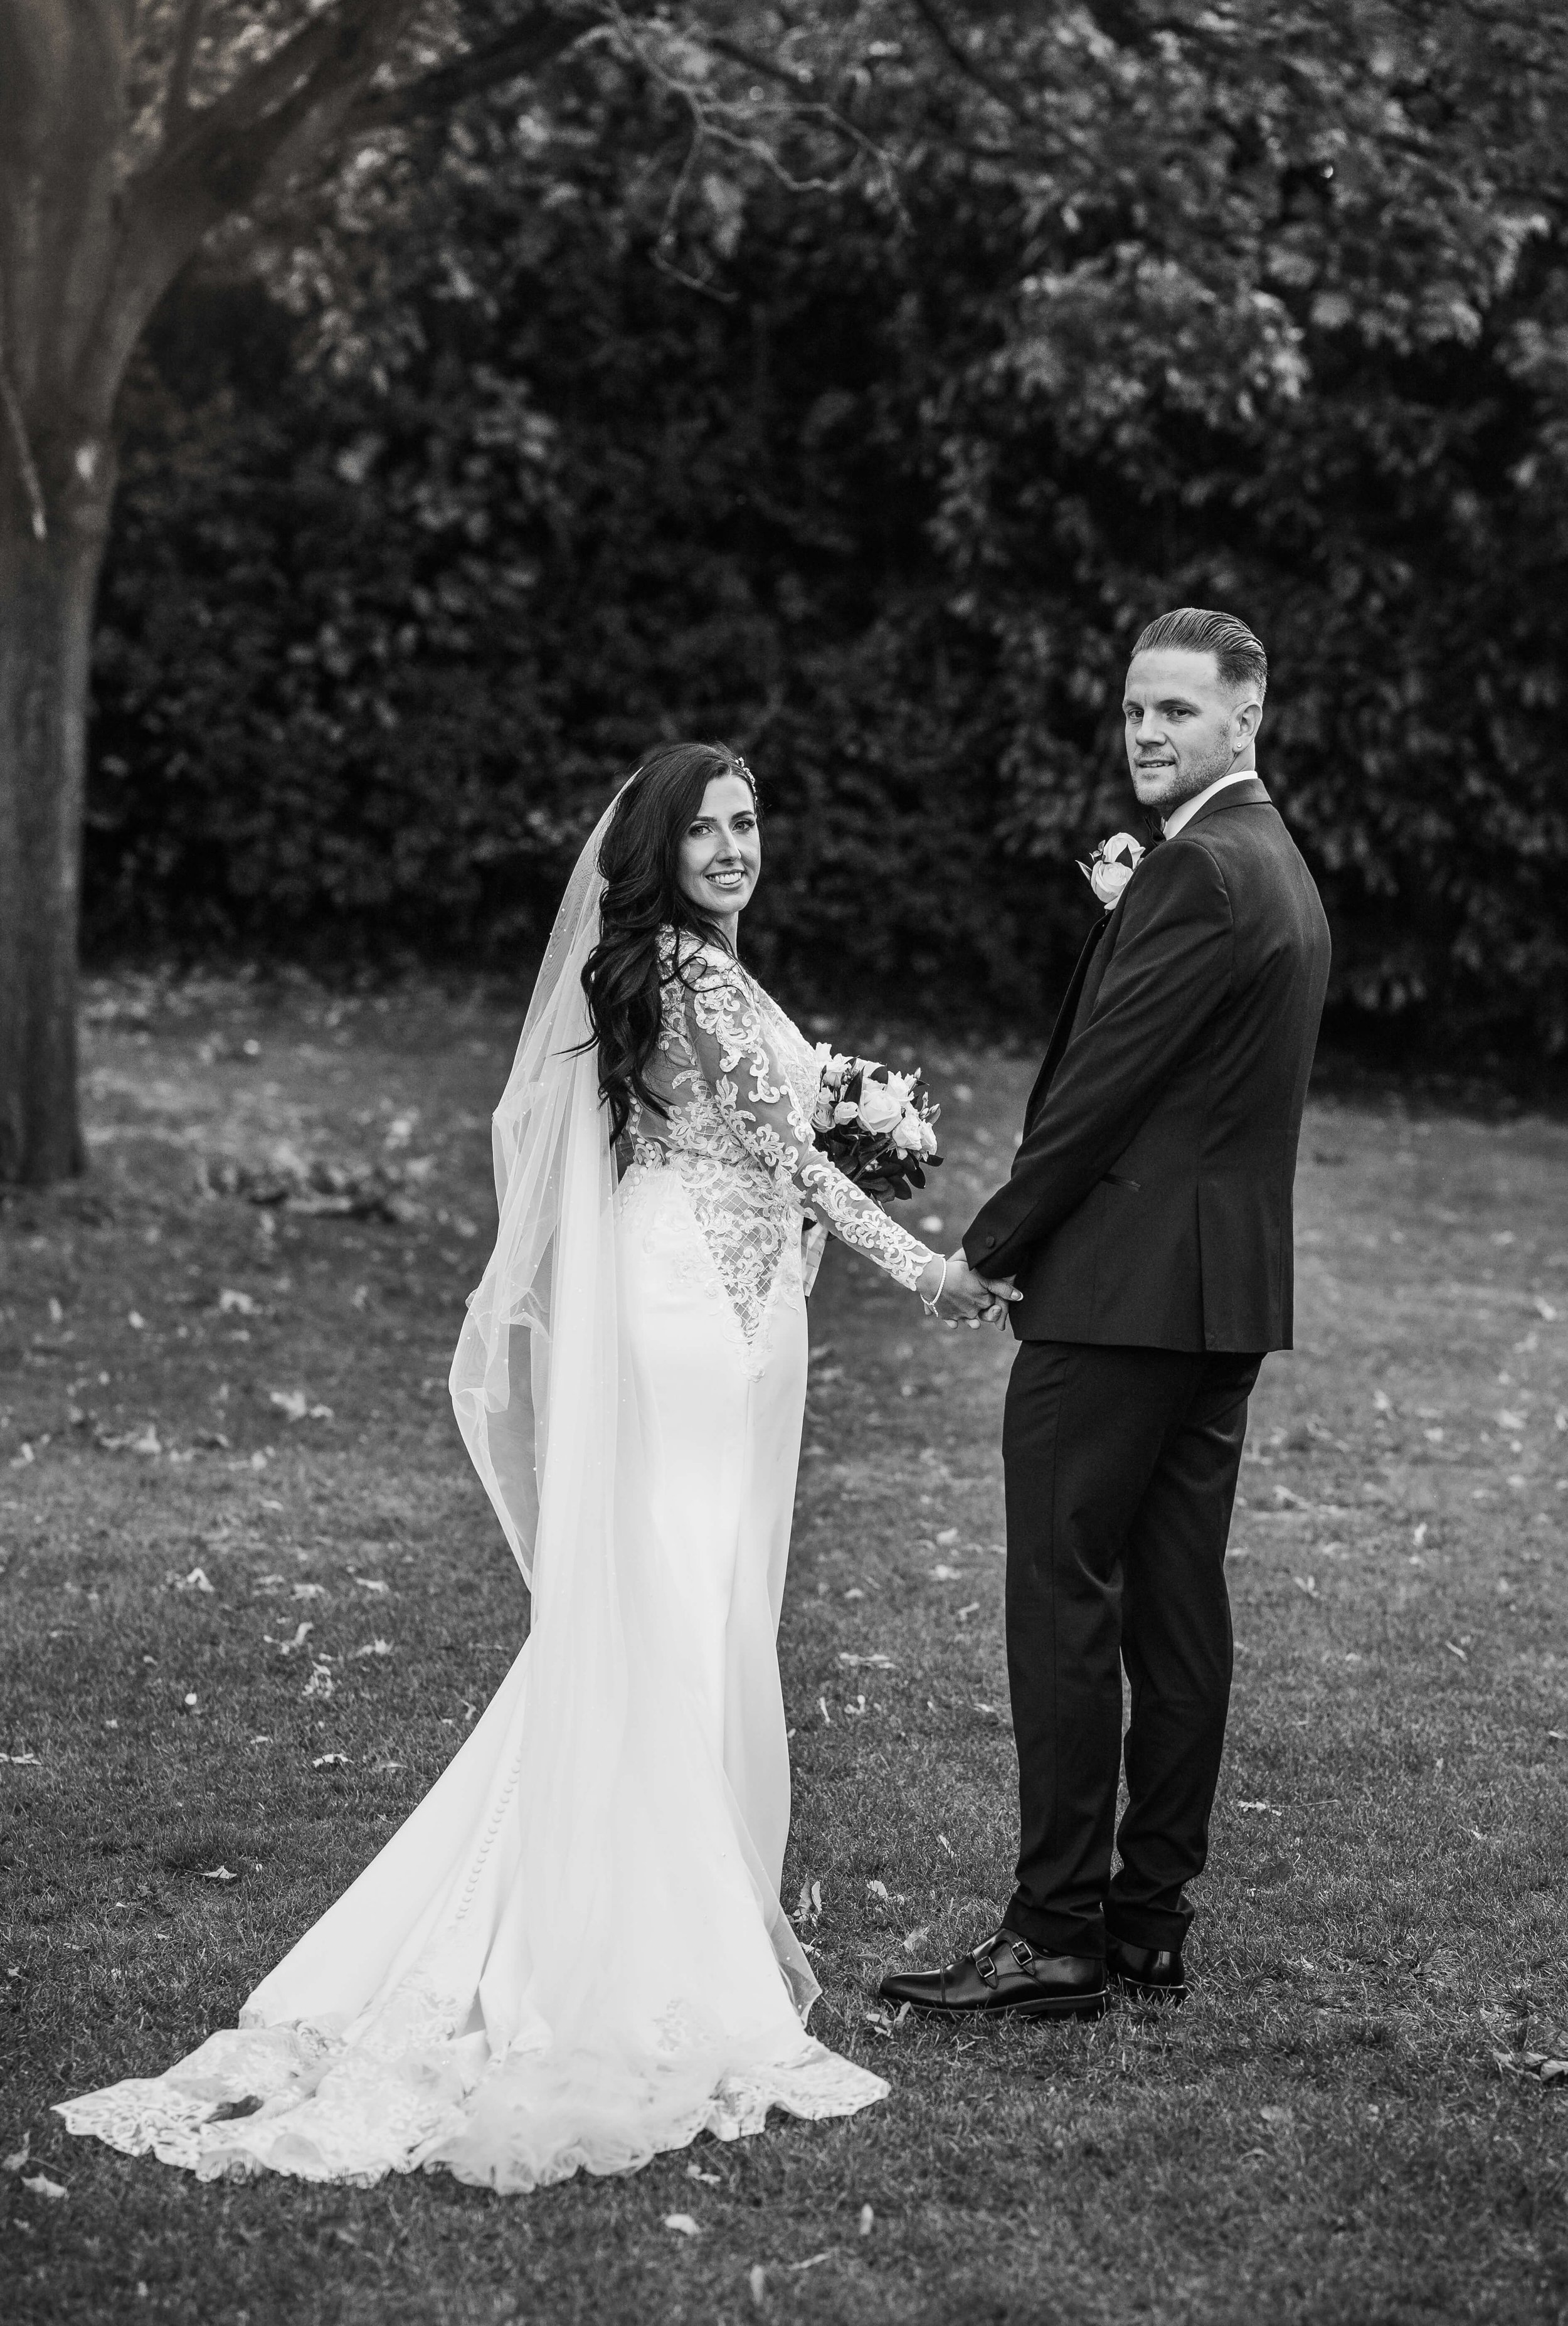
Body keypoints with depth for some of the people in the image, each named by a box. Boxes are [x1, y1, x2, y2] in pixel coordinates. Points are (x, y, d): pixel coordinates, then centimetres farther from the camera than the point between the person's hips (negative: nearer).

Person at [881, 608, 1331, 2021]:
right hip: (1232, 1288, 10)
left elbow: (1103, 1081, -16)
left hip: (1124, 1285, -10)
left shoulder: (1197, 871, -15)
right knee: (1179, 1610, 10)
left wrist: (995, 1244, -7)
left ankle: (1059, 1933, -3)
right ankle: (1152, 1923, 16)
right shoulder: (1281, 869, 17)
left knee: (1065, 1602, -6)